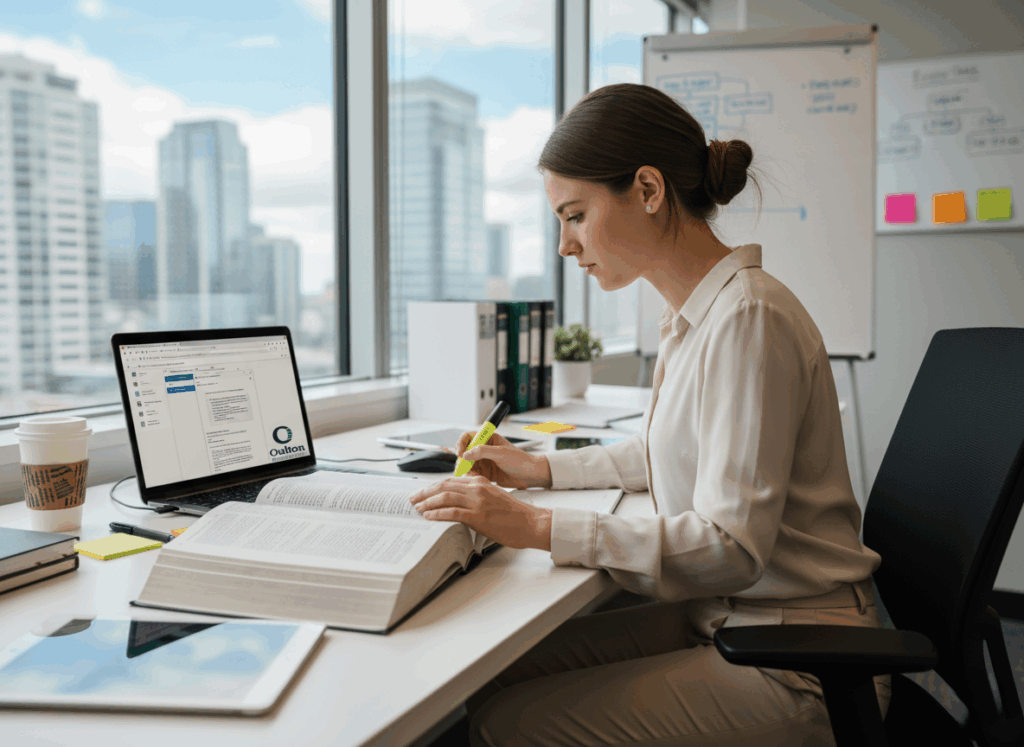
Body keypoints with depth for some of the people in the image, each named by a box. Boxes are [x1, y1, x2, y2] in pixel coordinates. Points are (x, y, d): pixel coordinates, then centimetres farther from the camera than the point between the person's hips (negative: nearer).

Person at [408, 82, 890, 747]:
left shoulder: (749, 317, -22)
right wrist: (543, 468, 19)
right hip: (722, 617, 9)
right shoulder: (694, 314, 8)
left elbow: (732, 546, -27)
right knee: (494, 676, 1)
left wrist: (539, 528, -28)